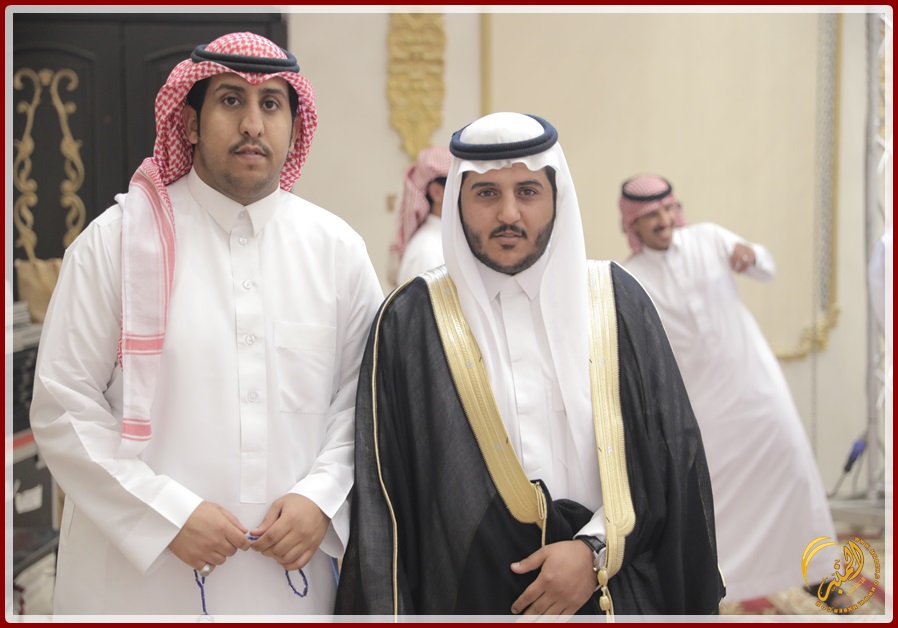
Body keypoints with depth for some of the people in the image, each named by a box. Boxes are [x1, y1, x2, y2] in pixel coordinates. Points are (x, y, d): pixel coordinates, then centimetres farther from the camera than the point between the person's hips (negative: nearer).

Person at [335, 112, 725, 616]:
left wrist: (597, 549, -13)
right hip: (466, 595, -1)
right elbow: (380, 492, -4)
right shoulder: (410, 322, -5)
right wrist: (386, 610, -9)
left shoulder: (618, 304, -2)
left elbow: (672, 453, -2)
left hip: (613, 595, 1)